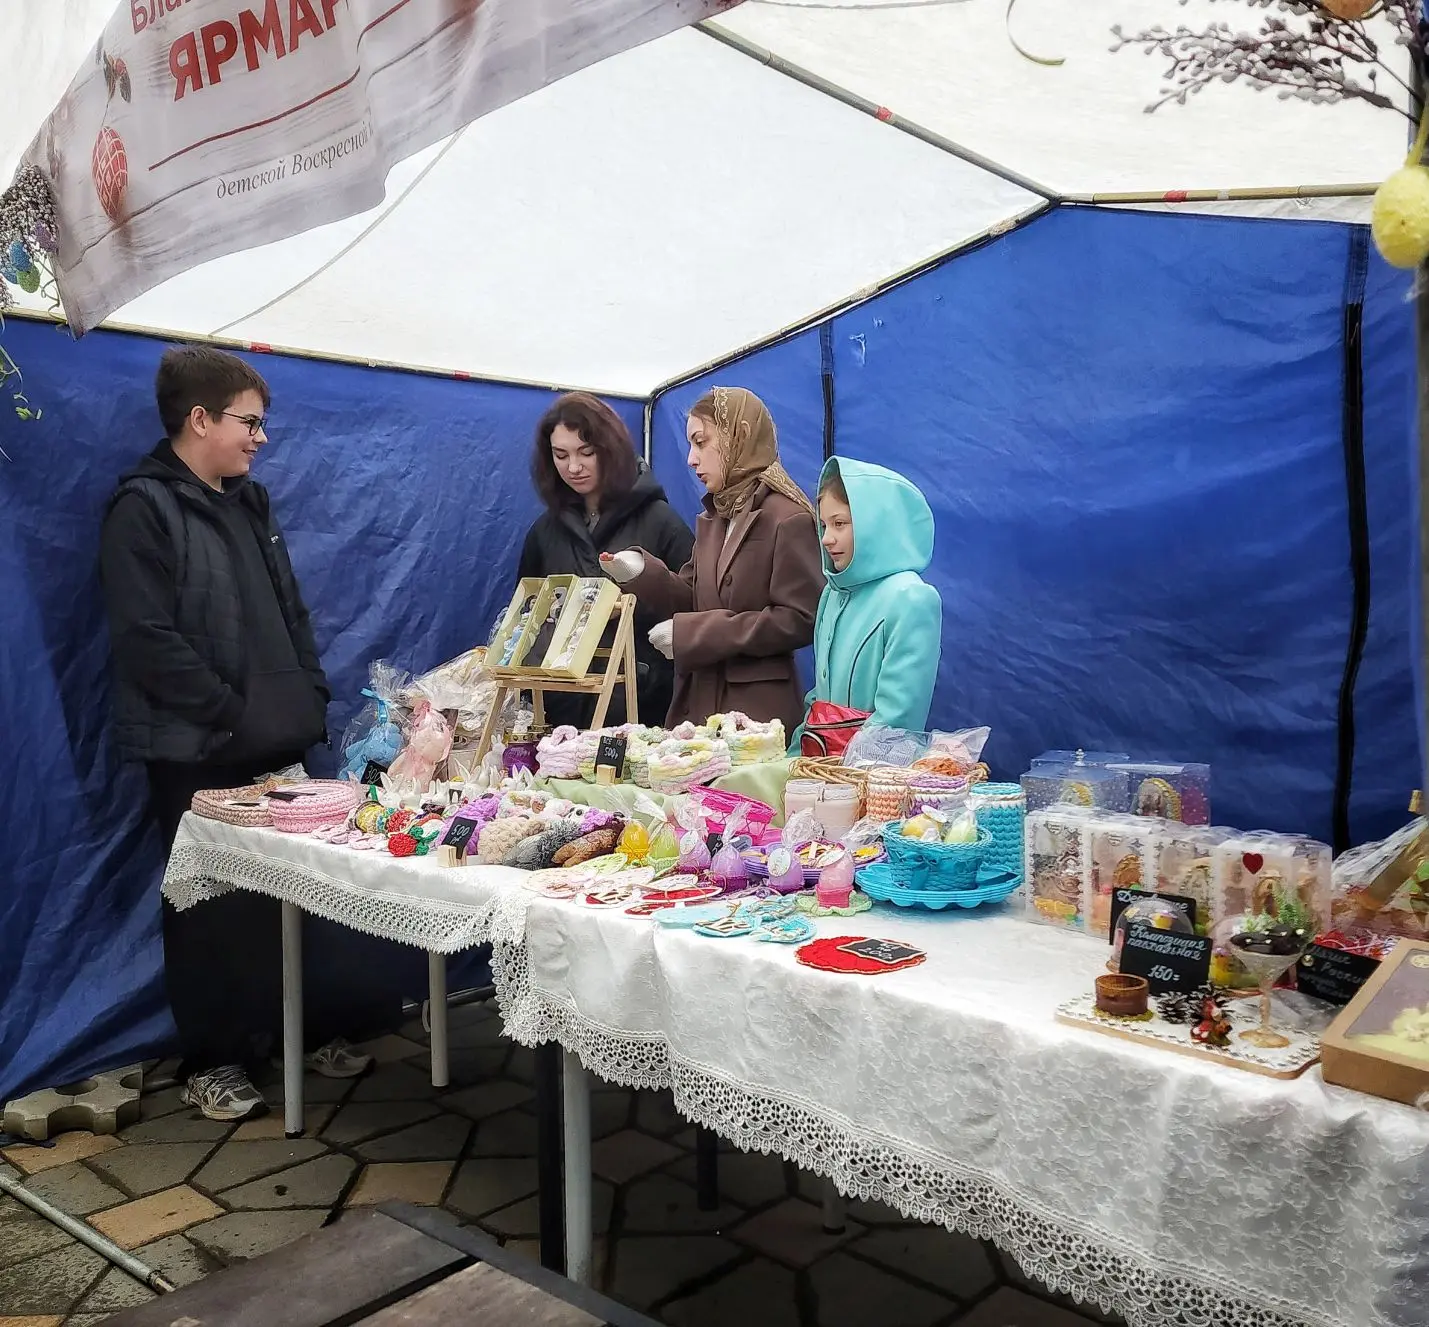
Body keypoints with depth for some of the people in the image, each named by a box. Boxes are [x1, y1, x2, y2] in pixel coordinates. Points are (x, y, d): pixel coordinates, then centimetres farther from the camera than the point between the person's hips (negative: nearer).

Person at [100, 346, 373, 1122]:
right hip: (201, 754, -7)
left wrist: (309, 701, 7)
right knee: (210, 907, 4)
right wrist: (234, 715, -16)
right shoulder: (144, 508, -9)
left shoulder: (248, 503, 15)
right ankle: (210, 1062, 19)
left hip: (279, 745, 7)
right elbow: (147, 640, -18)